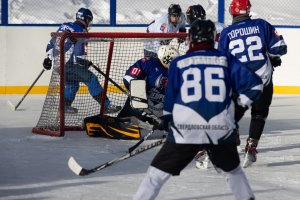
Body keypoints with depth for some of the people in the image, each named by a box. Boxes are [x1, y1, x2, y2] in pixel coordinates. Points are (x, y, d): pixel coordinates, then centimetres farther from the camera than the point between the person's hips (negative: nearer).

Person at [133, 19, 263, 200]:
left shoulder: (179, 63, 8)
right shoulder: (226, 60, 9)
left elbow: (170, 99, 11)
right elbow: (253, 84, 5)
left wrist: (167, 120, 28)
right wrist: (242, 103, 21)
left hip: (185, 130, -1)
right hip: (222, 129, 1)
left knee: (158, 172, 8)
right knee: (231, 170, 27)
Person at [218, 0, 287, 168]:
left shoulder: (227, 33, 1)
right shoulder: (261, 25, -2)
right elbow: (279, 47, -3)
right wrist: (274, 58, 18)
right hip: (263, 79, -1)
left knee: (234, 114, 15)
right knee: (259, 114, 17)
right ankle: (251, 148, 3)